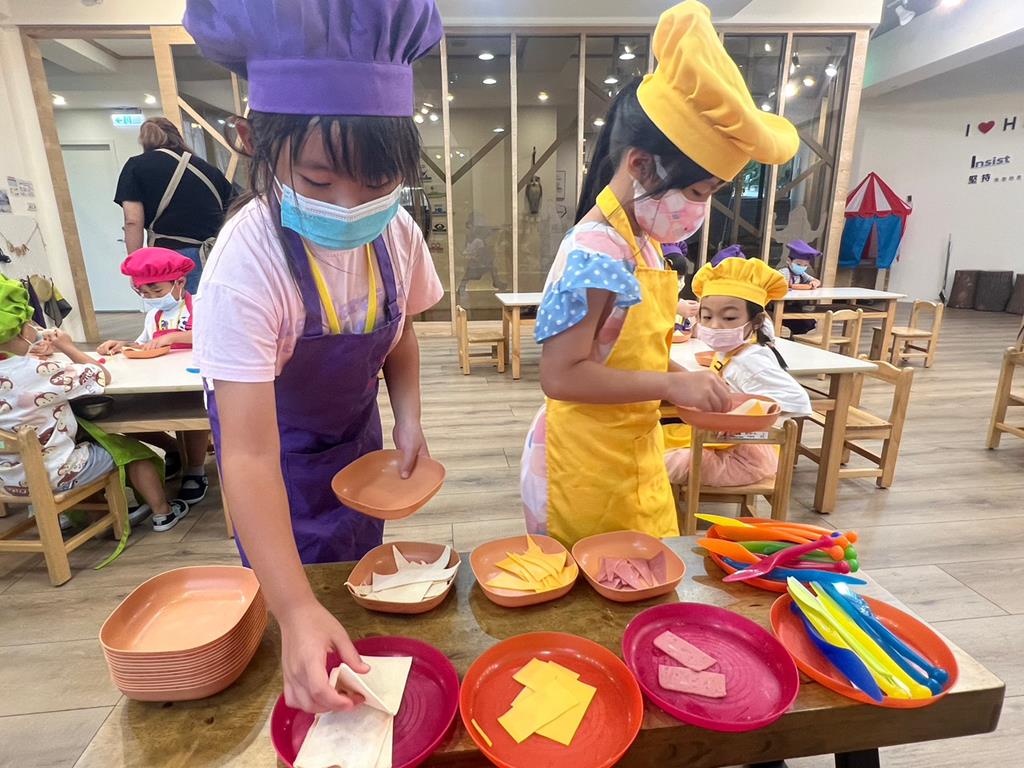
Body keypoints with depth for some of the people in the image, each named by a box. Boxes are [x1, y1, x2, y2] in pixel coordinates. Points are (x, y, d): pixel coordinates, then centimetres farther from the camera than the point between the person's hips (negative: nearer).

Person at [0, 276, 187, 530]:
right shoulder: (34, 372, -28)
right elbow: (103, 376, -18)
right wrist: (67, 347, -7)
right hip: (50, 475, -7)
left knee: (87, 435, 30)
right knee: (131, 450, 12)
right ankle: (162, 512, 26)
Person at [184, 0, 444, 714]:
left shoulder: (395, 233, -19)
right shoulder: (247, 268, -35)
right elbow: (249, 455, -37)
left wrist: (408, 416, -16)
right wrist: (296, 611, -43)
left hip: (356, 430, 5)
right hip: (276, 447, -4)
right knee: (307, 597, 9)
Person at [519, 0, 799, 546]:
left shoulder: (642, 244, 5)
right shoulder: (594, 255, -24)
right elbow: (562, 375, -26)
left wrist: (687, 383, 3)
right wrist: (670, 384, -24)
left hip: (635, 458, 9)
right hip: (588, 469, -9)